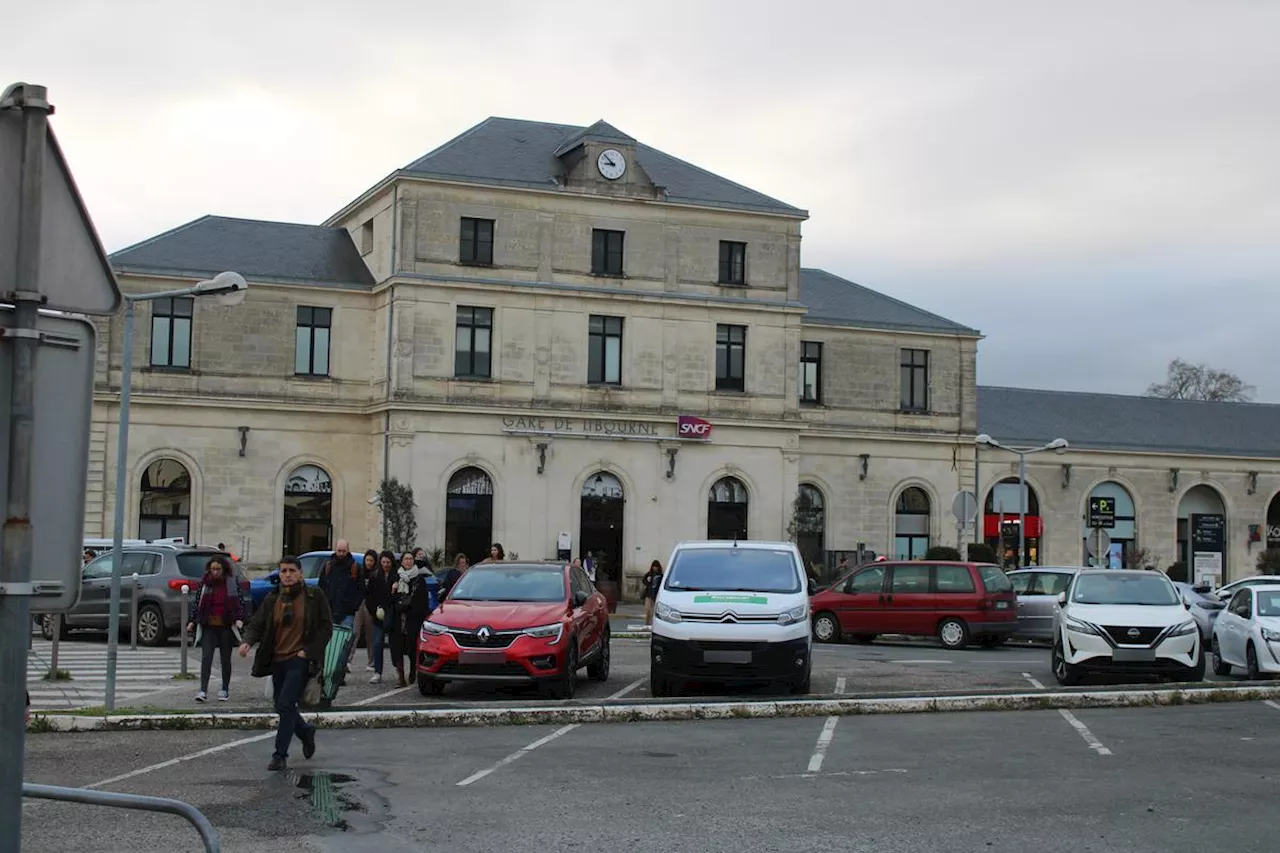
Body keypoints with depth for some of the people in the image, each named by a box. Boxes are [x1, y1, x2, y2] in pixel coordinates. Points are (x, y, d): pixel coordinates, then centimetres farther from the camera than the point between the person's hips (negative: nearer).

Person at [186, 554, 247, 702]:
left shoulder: (232, 583, -2)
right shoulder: (205, 584, 3)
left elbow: (241, 602, -3)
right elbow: (196, 602, 6)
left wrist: (239, 619, -17)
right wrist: (191, 621, -1)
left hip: (226, 627, -1)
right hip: (209, 626, 1)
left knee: (225, 659, 10)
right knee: (206, 658, -9)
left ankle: (225, 690, 22)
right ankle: (203, 690, -9)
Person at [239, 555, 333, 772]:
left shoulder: (315, 597, -3)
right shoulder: (272, 599, 7)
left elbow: (326, 628, -3)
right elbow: (257, 625, 4)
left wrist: (308, 651, -12)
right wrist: (247, 642, -17)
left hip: (300, 660, -5)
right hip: (277, 661, 5)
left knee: (285, 705, -15)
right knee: (282, 708, 13)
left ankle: (280, 755, -7)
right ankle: (306, 732, 42)